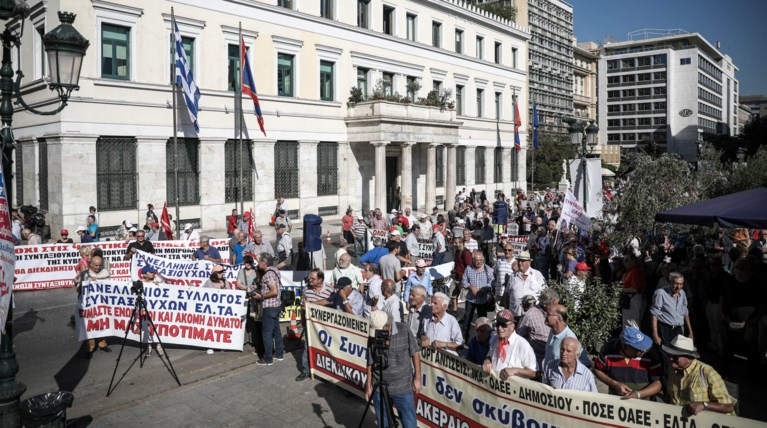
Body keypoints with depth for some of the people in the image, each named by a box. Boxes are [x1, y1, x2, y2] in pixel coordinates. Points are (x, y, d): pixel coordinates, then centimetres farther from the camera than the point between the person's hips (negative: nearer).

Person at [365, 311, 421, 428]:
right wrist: (368, 385, 4)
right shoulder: (374, 337, -7)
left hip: (403, 388, -1)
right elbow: (370, 363, 2)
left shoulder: (404, 331, -11)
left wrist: (417, 378, -1)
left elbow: (415, 353, -2)